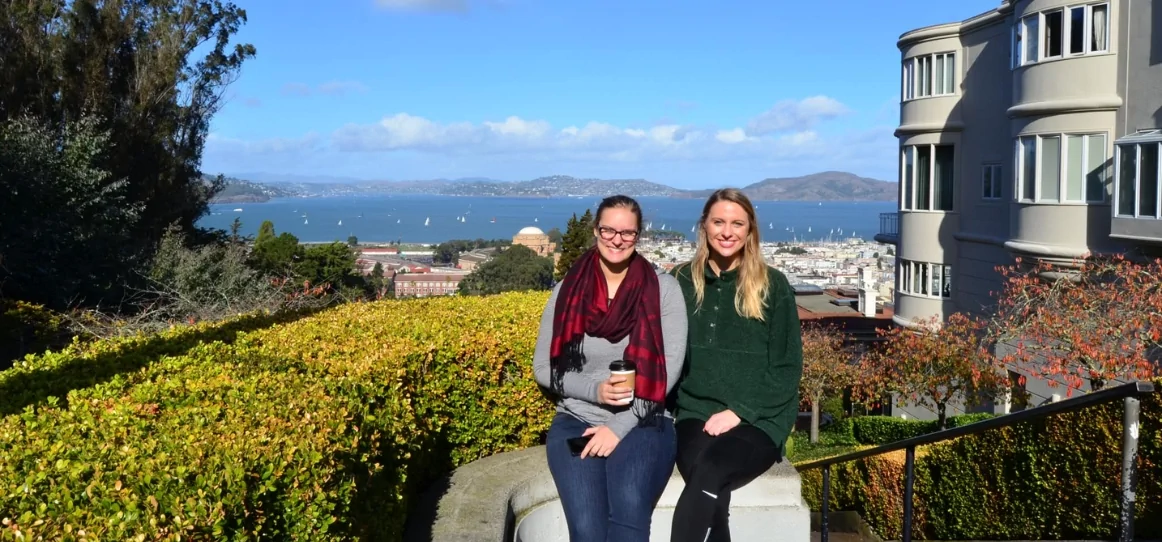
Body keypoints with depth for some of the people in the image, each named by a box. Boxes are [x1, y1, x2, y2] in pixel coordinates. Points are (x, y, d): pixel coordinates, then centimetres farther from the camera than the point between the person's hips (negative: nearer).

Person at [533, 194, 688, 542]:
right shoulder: (567, 291, 7)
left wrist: (619, 427, -13)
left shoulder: (664, 289, 2)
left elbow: (670, 366, -5)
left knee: (628, 511, -33)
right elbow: (543, 368, 8)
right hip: (577, 422, 1)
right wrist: (594, 388, -11)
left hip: (642, 424, -1)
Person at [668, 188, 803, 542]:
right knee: (711, 493, -29)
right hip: (696, 414, 2)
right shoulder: (682, 282, 9)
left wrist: (739, 411, -10)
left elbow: (788, 367, 1)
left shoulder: (773, 286, 3)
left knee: (708, 474, -32)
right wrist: (680, 406, -4)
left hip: (758, 420, -1)